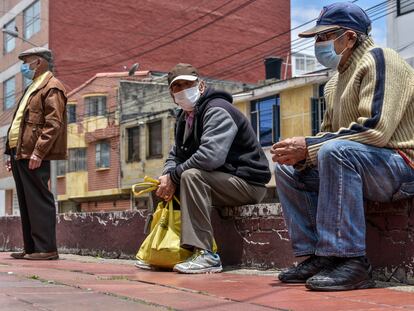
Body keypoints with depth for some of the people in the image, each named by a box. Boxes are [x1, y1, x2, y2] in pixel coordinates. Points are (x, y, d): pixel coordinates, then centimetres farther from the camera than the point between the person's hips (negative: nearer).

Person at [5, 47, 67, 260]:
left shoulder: (52, 87, -6)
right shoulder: (33, 87, 25)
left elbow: (54, 124, -17)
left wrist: (38, 153, -23)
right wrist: (13, 154, 18)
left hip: (34, 156, -10)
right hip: (20, 153, 10)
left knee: (38, 201, -8)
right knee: (26, 203, 10)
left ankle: (46, 249, -5)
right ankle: (31, 248, 15)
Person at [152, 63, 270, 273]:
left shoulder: (217, 110, -17)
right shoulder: (185, 117, 13)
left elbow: (210, 156, -32)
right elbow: (175, 155, 14)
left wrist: (174, 176, -21)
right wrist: (167, 176, -10)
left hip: (247, 183, -10)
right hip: (222, 180, 10)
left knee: (191, 176, -32)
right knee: (166, 185, 10)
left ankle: (204, 254, -33)